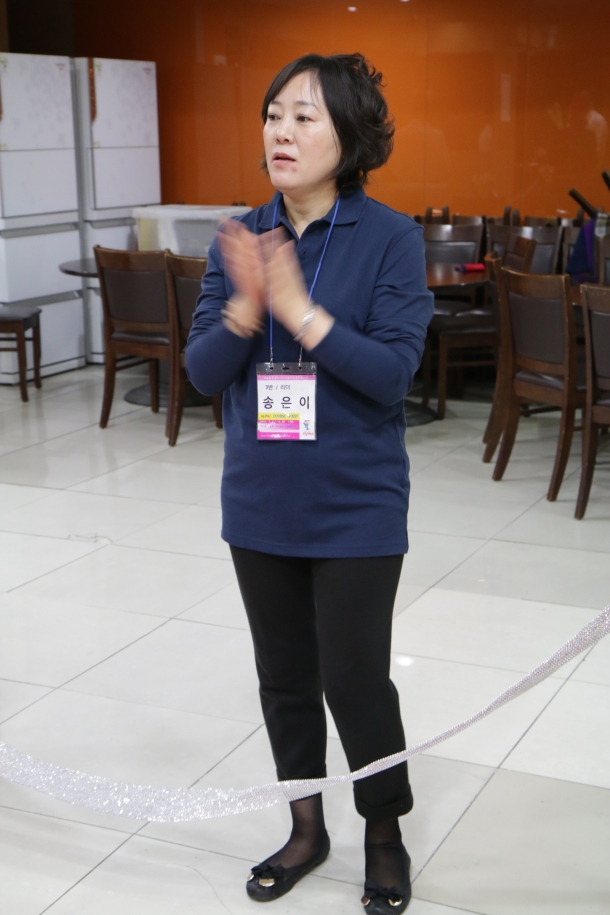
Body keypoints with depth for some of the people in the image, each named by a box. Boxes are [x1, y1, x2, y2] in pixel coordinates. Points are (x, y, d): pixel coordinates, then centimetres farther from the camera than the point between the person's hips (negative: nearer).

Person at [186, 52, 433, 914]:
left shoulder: (390, 237, -10)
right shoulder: (239, 238, 1)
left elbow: (394, 371, -18)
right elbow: (202, 371, -3)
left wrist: (300, 309, -27)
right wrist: (245, 308, -22)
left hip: (355, 509, -4)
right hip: (262, 503, 4)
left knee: (355, 679, 2)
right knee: (285, 679, 16)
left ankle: (386, 833, 29)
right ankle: (306, 829, 37)